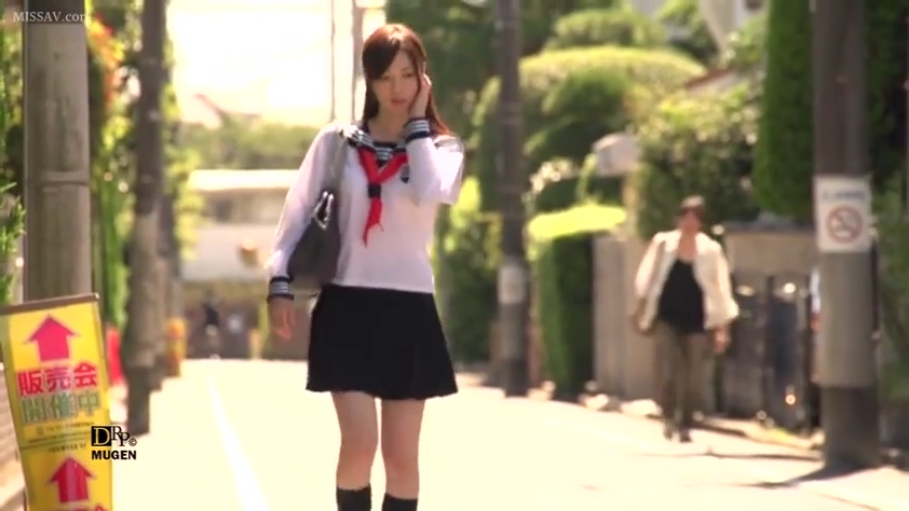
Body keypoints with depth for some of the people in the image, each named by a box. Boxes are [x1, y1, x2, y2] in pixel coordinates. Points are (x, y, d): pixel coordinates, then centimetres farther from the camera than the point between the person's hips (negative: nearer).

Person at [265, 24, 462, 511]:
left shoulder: (441, 149, 6)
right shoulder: (337, 142, 5)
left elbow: (428, 194, -17)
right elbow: (298, 214, 3)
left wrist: (417, 124, -7)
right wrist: (280, 283, -8)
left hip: (409, 309, 1)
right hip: (347, 306, -1)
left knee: (401, 454, 3)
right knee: (359, 442, -12)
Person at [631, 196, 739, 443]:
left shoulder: (711, 250, -1)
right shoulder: (663, 244, 0)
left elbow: (720, 291, 0)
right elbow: (648, 279, 9)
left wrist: (722, 328, -3)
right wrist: (640, 310, 10)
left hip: (695, 322, 0)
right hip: (667, 318, 0)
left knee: (693, 378, 3)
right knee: (666, 370, -16)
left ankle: (685, 425, 18)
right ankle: (668, 417, 2)